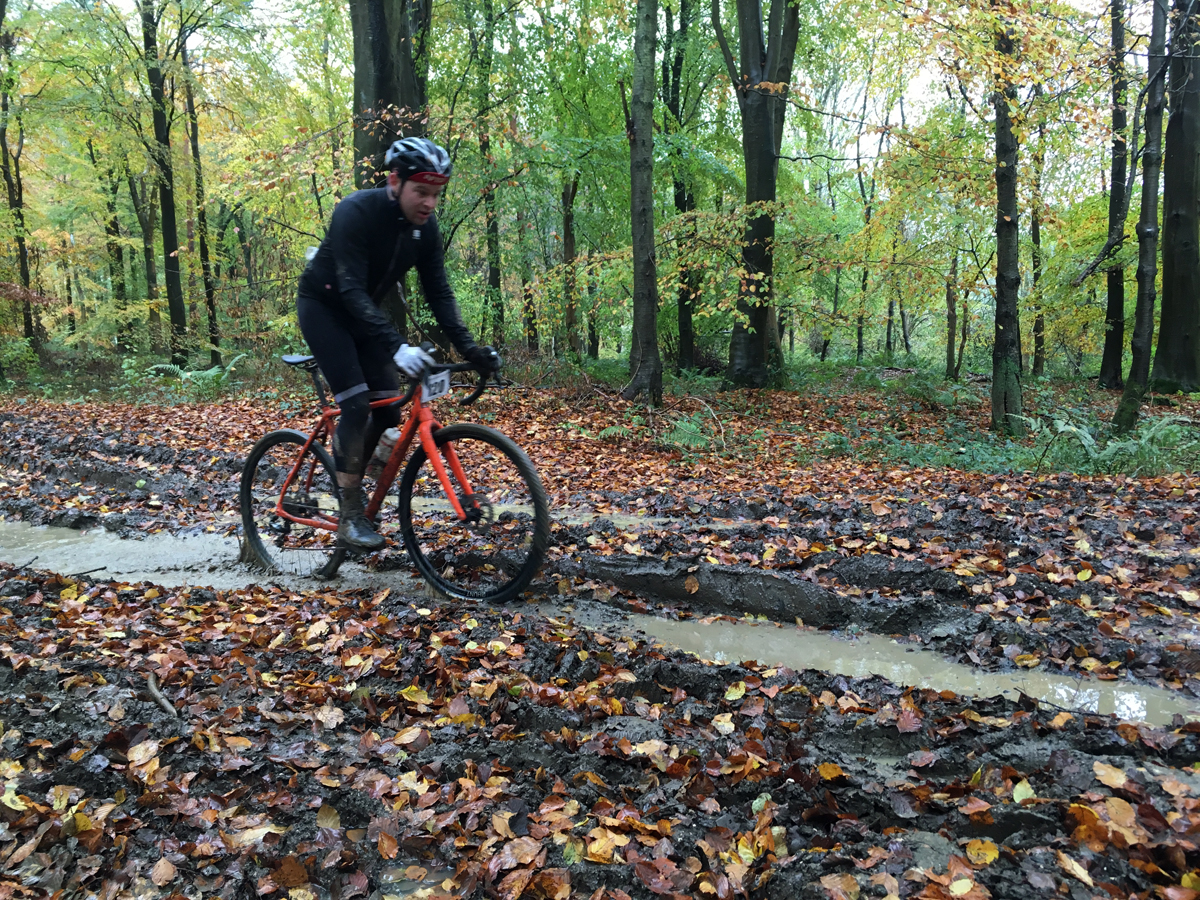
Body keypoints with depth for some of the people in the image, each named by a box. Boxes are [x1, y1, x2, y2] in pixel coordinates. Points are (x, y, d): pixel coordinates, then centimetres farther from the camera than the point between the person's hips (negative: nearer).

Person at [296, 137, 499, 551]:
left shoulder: (425, 226, -10)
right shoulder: (356, 212, -29)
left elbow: (438, 291, -9)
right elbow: (352, 290, -36)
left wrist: (468, 346, -22)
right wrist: (396, 346, -48)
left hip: (364, 310, 6)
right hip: (323, 305, -6)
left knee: (388, 412, -2)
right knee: (356, 406, -19)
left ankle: (353, 485, 19)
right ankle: (350, 516, -8)